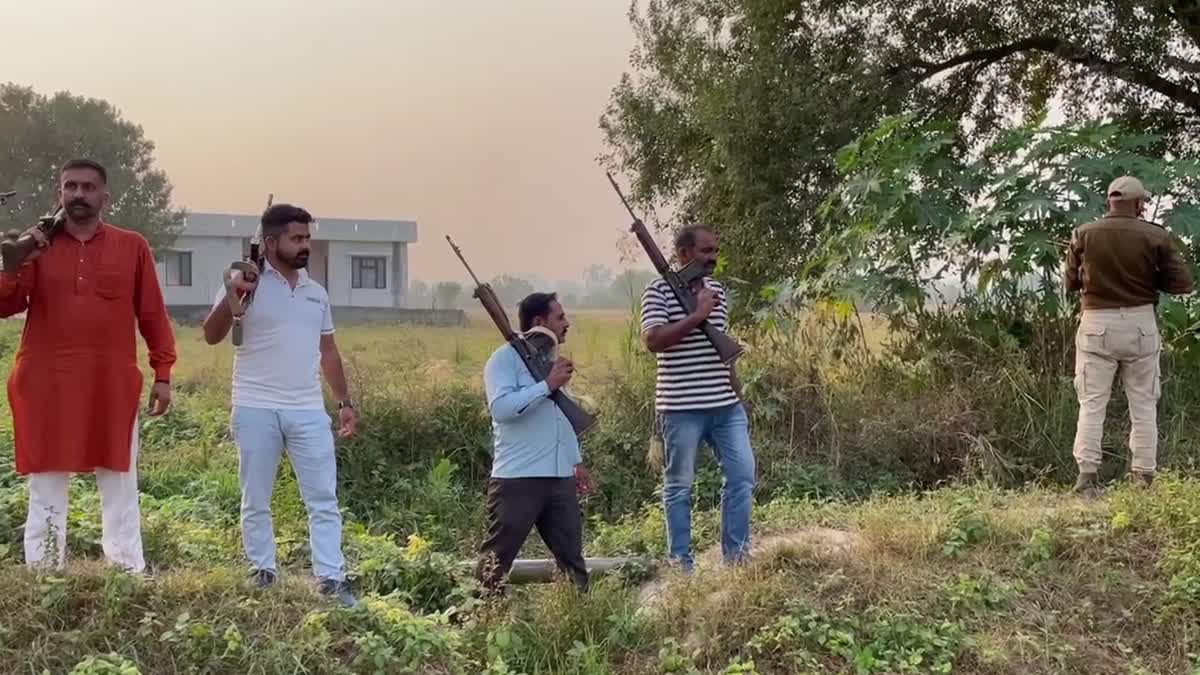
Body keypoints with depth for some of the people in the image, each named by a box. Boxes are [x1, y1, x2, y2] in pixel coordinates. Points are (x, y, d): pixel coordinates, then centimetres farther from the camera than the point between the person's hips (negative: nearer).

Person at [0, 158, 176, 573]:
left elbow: (152, 314, 7)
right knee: (45, 489, 5)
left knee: (120, 487, 7)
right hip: (46, 384, 0)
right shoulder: (37, 244, 6)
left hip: (112, 385, 0)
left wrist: (163, 373, 3)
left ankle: (130, 577, 13)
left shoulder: (132, 247, 5)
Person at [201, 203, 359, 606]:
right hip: (256, 410, -4)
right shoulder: (246, 283, -3)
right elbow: (211, 336, -10)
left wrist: (344, 401, 12)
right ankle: (263, 573, 19)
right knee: (256, 501, 7)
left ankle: (330, 578, 4)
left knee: (324, 499, 0)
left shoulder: (316, 292, 13)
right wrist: (233, 296, -25)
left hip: (308, 411, 4)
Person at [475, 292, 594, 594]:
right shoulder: (505, 359, -7)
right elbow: (501, 407, -23)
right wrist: (547, 385, -20)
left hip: (561, 478, 8)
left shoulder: (553, 359, 18)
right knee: (496, 559, -2)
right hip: (518, 479, -7)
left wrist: (577, 461, 24)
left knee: (572, 557, 10)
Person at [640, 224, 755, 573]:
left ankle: (736, 556, 12)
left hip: (725, 405, 6)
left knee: (742, 475, 3)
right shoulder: (659, 290, -7)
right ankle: (681, 562, 12)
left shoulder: (717, 290, 12)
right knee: (679, 486, 4)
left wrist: (738, 394, 19)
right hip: (681, 408, -6)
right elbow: (652, 340, -20)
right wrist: (696, 316, -21)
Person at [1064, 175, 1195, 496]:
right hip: (1140, 323, 0)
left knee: (1092, 403, 6)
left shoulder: (1083, 235, -3)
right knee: (1143, 404, 10)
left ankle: (1087, 474, 1)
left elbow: (1071, 282, 7)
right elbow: (1183, 282, -4)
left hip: (1097, 324, 0)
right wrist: (1148, 278, 10)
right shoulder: (1155, 236, -6)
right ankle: (1144, 478, 11)